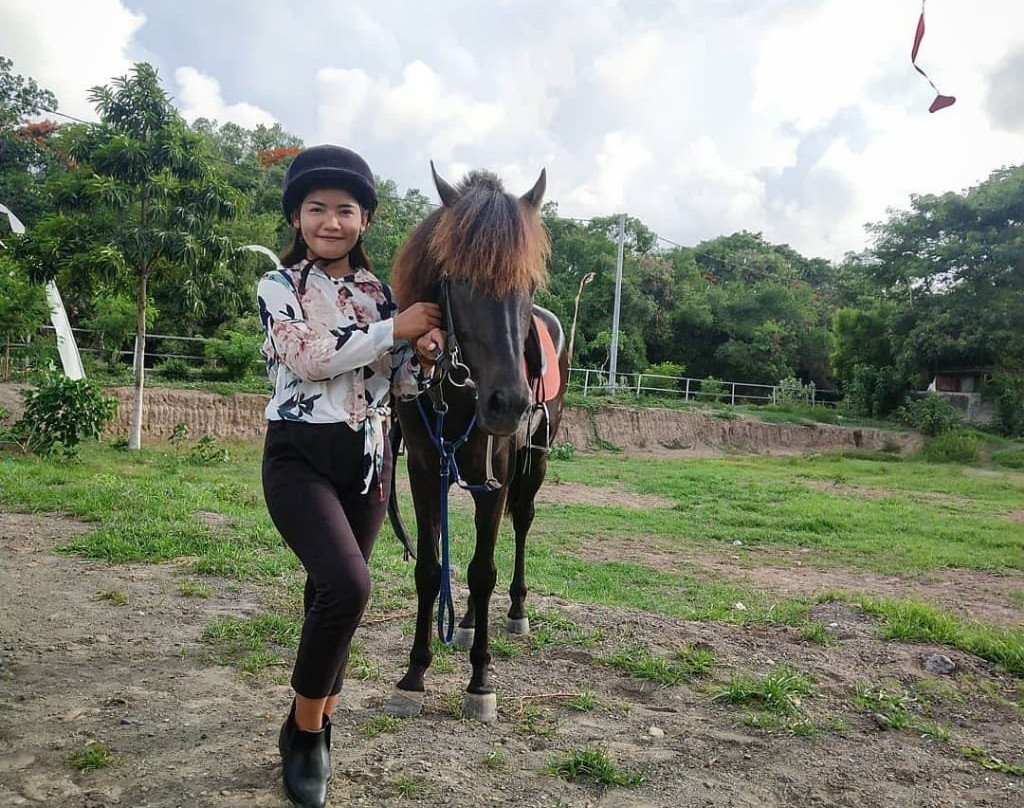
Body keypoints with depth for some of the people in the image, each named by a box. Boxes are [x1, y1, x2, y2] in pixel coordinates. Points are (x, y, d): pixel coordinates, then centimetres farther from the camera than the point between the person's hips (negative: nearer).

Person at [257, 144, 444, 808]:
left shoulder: (381, 293, 10)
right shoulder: (279, 286, -1)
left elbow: (401, 385, 12)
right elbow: (309, 358, -17)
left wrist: (425, 354, -9)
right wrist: (395, 328, -15)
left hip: (368, 458, 4)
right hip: (299, 456, -4)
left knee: (334, 594, 12)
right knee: (347, 586, -22)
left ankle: (320, 728, 32)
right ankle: (304, 729, 2)